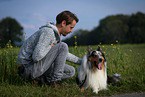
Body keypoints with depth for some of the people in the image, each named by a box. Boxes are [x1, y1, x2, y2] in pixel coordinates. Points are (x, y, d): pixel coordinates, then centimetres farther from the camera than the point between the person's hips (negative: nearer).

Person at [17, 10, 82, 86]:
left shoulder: (56, 34, 13)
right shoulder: (48, 32, -19)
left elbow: (64, 54, 29)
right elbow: (36, 57, -29)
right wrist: (50, 46, -12)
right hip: (27, 68, -10)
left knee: (71, 71, 8)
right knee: (63, 46, -15)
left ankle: (42, 78, -1)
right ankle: (55, 79, -11)